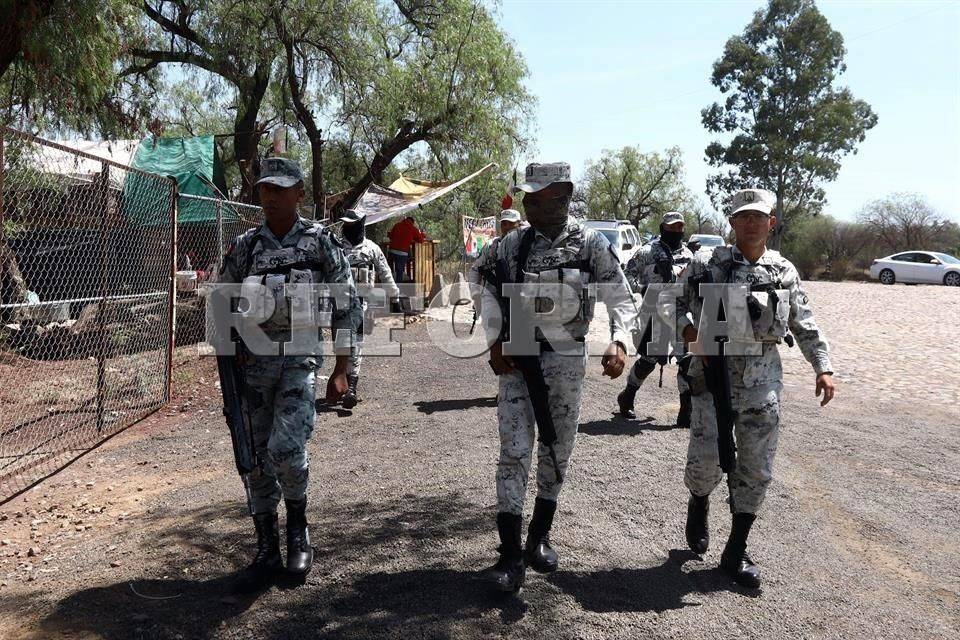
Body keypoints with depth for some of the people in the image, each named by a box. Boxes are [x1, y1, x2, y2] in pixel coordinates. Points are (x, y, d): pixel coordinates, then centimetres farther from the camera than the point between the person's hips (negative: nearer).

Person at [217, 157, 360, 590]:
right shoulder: (244, 246, 6)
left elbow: (347, 309, 2)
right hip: (253, 363, 3)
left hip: (299, 361, -3)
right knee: (255, 457, 6)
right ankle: (267, 552, 21)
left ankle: (298, 528, 14)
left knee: (286, 448, -17)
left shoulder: (321, 244, 0)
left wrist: (340, 371, -2)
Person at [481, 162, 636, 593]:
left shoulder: (590, 245, -4)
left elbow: (621, 300, -5)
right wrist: (496, 343, -2)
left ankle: (540, 536, 32)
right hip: (515, 360, 1)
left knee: (557, 453, 12)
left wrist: (618, 343, -23)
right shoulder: (511, 245, 3)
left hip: (565, 363, 0)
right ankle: (511, 554, 0)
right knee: (514, 453, -5)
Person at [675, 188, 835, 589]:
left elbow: (805, 325, 15)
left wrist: (823, 367, 10)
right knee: (706, 461, -5)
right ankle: (698, 504, 31)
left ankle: (736, 552, 19)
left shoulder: (784, 271, 8)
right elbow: (673, 303, 2)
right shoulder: (708, 266, -2)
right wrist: (690, 332, -15)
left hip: (762, 383, 3)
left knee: (757, 470, 5)